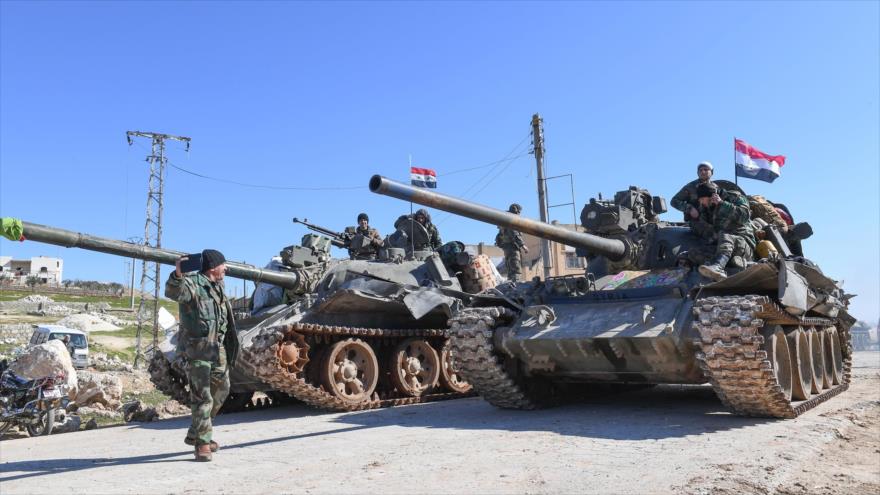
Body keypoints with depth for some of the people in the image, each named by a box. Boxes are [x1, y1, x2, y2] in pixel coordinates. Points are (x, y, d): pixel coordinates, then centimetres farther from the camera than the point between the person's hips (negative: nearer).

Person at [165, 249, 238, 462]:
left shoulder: (218, 286, 14)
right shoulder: (192, 284, -11)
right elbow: (173, 292, -33)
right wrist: (178, 275, -51)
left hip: (218, 347, 9)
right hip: (197, 349, -9)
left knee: (220, 391, 17)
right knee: (202, 397, -7)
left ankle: (195, 434, 31)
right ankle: (202, 444, 3)